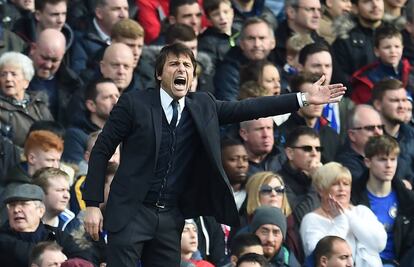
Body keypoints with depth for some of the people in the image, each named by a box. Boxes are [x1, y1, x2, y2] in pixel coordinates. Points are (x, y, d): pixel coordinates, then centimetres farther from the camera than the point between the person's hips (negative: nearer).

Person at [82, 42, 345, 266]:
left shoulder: (203, 106, 6)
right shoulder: (134, 103, -6)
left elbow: (248, 108, 6)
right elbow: (102, 150, -3)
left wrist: (304, 98, 1)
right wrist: (92, 204, -8)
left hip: (171, 217, 4)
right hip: (132, 213, -4)